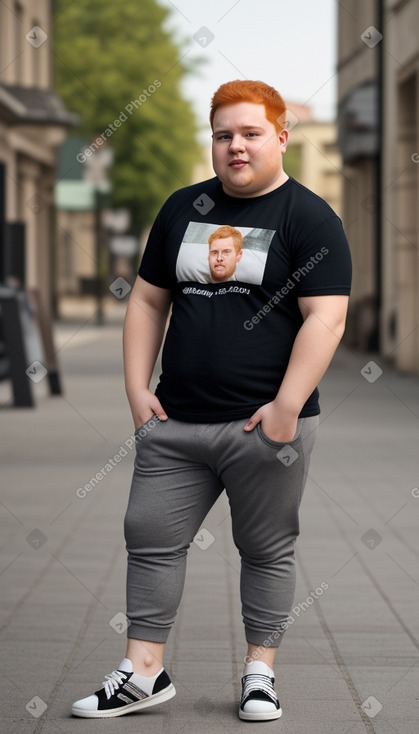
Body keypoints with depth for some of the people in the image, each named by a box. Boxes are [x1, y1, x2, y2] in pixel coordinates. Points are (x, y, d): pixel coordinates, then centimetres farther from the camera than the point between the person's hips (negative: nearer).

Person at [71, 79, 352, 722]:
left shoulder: (310, 219, -4)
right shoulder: (184, 208, 12)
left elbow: (326, 316, -12)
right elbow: (148, 300, 16)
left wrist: (286, 407, -17)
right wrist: (138, 388, 7)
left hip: (266, 426, -5)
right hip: (175, 423, 5)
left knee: (267, 549, 7)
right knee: (151, 538, 4)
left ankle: (261, 670, 19)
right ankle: (143, 674, 12)